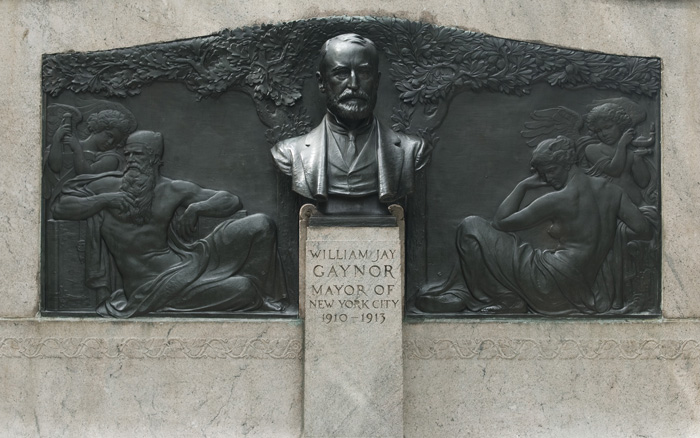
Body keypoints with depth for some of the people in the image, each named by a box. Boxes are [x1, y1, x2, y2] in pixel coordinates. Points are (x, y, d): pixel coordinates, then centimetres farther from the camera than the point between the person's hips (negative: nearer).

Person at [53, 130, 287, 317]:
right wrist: (105, 200, -13)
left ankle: (265, 294, 9)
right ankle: (254, 296, 14)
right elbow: (60, 208, -1)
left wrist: (196, 208, -12)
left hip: (178, 260, 4)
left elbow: (232, 201, 7)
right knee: (241, 288, -23)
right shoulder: (109, 186, 4)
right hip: (147, 278, -4)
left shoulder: (173, 190, 7)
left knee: (261, 225, -8)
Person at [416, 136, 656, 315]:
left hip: (554, 285, -9)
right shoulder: (611, 190, -2)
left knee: (471, 228, -4)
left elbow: (501, 222, -10)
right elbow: (644, 231, 0)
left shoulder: (557, 200, -18)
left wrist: (522, 186, 1)